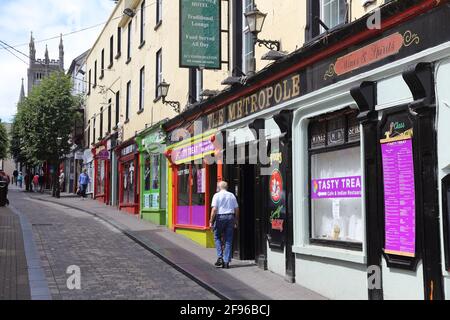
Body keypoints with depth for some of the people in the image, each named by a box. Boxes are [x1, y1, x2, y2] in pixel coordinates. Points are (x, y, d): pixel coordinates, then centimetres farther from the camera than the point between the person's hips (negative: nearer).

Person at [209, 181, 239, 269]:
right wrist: (236, 220, 17)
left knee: (217, 237, 13)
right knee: (228, 240, 6)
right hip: (230, 217, 3)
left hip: (220, 217, -3)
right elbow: (236, 209, 9)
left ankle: (220, 257, -2)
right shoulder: (232, 195, 9)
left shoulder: (217, 195, -3)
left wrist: (211, 221, -6)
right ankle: (226, 262, 6)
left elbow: (214, 209, -11)